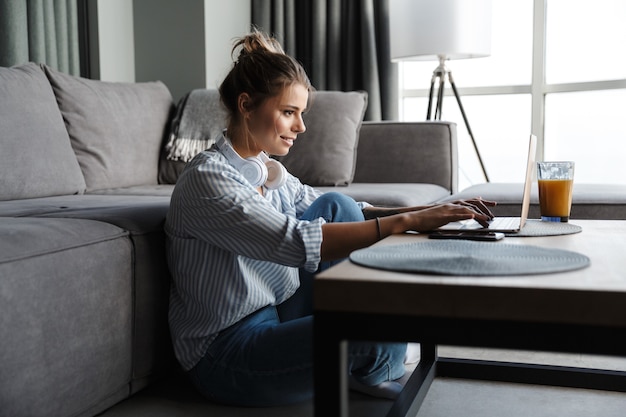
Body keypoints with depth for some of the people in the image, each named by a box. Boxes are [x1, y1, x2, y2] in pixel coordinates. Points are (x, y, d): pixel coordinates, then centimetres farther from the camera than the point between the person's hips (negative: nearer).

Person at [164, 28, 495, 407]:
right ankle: (373, 367, 10)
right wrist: (407, 222, -31)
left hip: (276, 322, 9)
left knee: (334, 206, -3)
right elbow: (297, 243, -31)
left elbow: (345, 214, 7)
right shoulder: (206, 178, -19)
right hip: (226, 359, -9)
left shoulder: (271, 172, 8)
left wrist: (432, 211, -8)